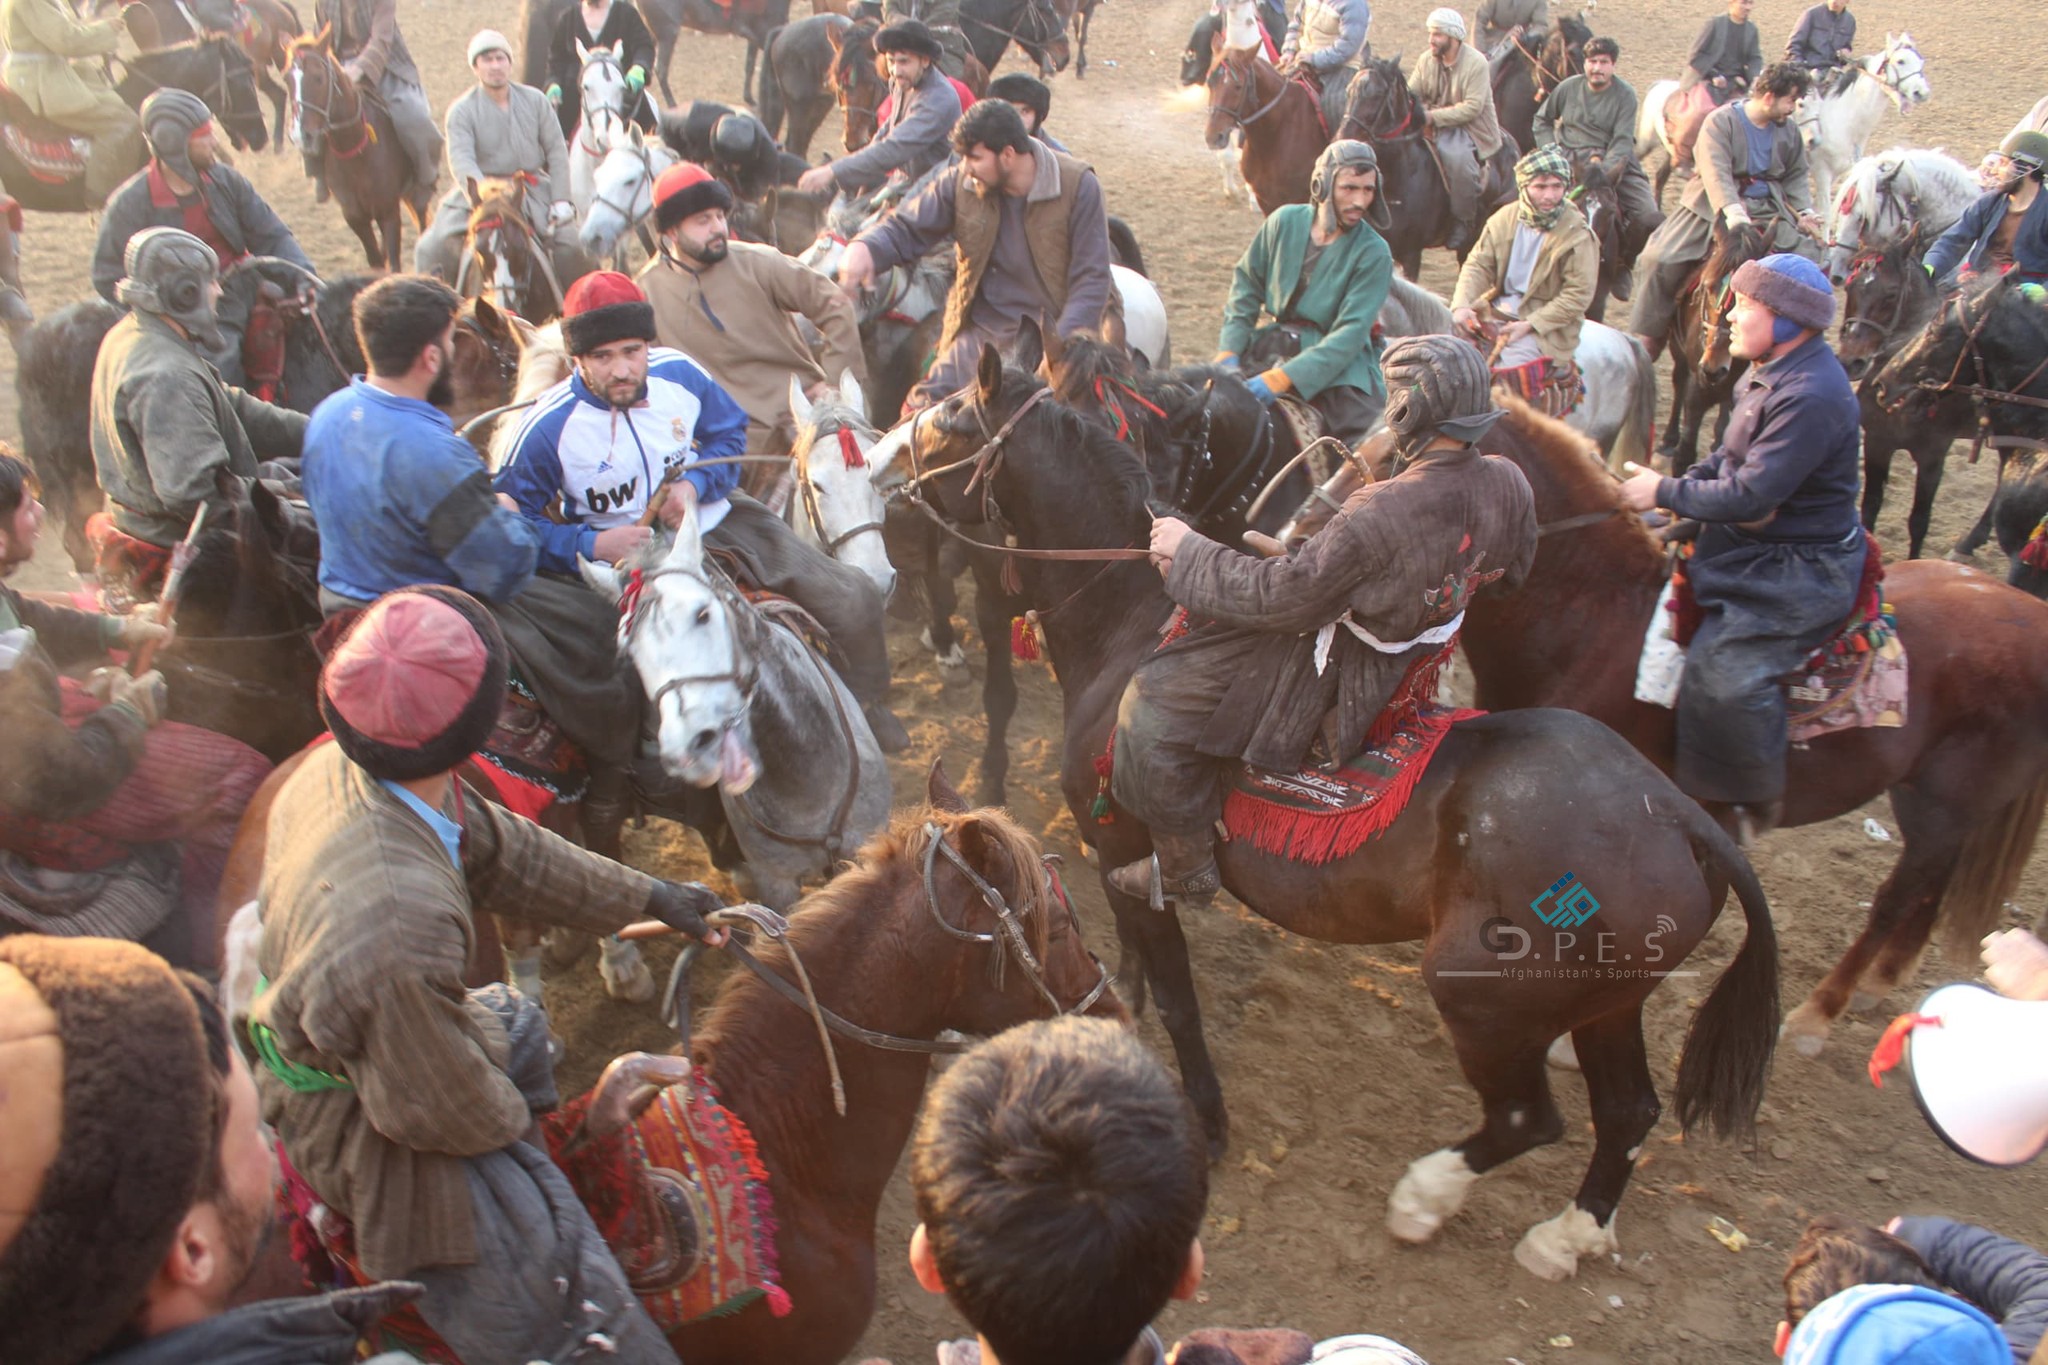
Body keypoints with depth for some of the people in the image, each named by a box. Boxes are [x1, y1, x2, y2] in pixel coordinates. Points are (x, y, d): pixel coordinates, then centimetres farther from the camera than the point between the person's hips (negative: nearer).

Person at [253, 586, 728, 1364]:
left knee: (515, 1020, 38)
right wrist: (510, 1116, -5)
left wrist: (645, 898, 10)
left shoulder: (339, 769, -16)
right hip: (372, 1140, -9)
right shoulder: (399, 924, -44)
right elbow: (441, 1111, -28)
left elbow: (500, 851, 1)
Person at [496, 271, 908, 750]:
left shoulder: (679, 373, -9)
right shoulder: (549, 427, -17)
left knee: (854, 598, -1)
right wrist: (591, 545, -27)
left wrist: (695, 483, -12)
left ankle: (866, 710, 27)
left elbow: (730, 431, 8)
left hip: (717, 519, 4)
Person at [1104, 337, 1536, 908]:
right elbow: (1513, 567, 8)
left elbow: (1286, 597, -26)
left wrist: (1191, 552, -14)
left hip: (1335, 661, -9)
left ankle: (1186, 871, 9)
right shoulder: (1508, 483, -13)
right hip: (1420, 641, 9)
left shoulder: (1378, 514, -36)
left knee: (1154, 703, -5)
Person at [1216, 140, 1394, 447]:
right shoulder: (1286, 221, 0)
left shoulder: (1374, 254, -10)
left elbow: (1350, 333, -18)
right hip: (1275, 343, 4)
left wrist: (1281, 378, -29)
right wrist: (1229, 352, -5)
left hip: (1339, 362, -3)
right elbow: (1247, 283, 9)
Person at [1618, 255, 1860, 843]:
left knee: (1723, 671, -25)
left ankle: (1753, 800, -3)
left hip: (1800, 568, -11)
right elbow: (1733, 458, 18)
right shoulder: (1771, 374, 6)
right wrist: (1686, 482, 0)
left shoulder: (1810, 397, -27)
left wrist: (1666, 494, -18)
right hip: (1756, 544, 11)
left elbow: (1751, 496, -29)